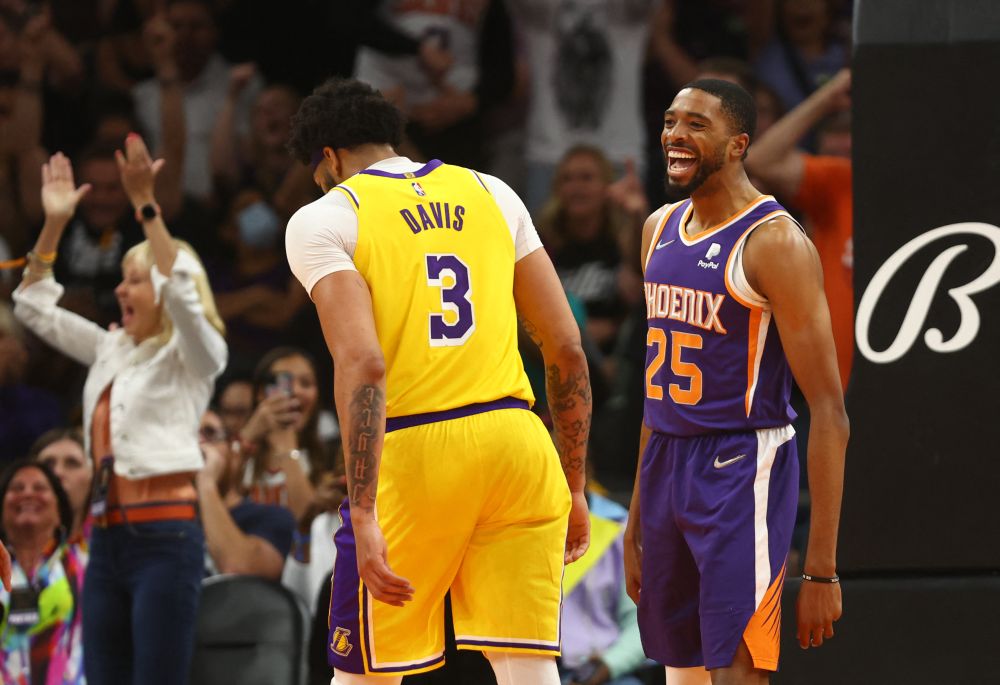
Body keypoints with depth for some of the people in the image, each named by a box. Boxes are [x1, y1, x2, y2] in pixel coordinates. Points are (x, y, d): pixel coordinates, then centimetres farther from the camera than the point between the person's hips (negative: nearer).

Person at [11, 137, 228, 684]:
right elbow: (34, 305, 22)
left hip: (165, 537, -7)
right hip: (107, 537, 7)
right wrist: (54, 224, 11)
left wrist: (146, 206, -23)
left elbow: (181, 294, -20)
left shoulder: (194, 355, -1)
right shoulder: (111, 351, 18)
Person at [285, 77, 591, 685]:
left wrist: (364, 516, -18)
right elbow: (567, 349, 13)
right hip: (516, 441, 4)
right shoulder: (491, 195, 16)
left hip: (415, 453, -4)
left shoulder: (324, 218, 1)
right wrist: (574, 488, 20)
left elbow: (362, 365, -14)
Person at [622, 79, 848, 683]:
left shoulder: (774, 242, -14)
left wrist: (822, 568, -19)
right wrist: (637, 518, 21)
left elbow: (830, 413, -16)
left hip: (742, 471, -8)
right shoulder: (661, 228, 11)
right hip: (668, 468, 8)